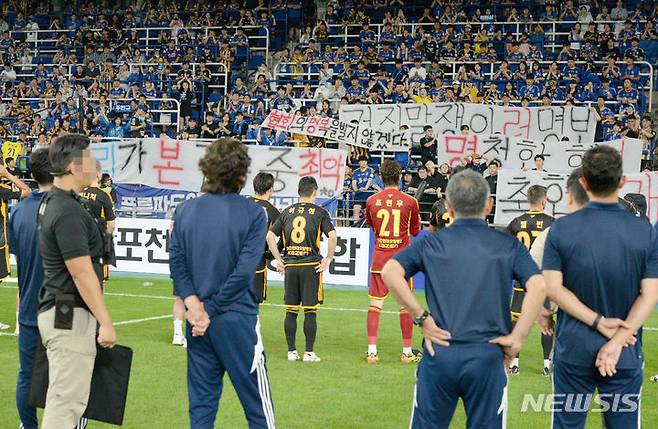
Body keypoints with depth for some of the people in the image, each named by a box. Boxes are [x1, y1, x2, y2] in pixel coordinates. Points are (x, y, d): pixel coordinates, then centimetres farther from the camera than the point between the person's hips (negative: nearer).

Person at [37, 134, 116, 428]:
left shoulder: (51, 203, 12)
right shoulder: (68, 211, -19)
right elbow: (82, 274, -21)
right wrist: (105, 322, -18)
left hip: (54, 311, 10)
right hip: (70, 316, -10)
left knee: (63, 399, 15)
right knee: (67, 401, -6)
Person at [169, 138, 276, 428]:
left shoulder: (185, 211, 4)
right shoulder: (253, 213, -9)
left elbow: (176, 262, -3)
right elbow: (244, 271, -14)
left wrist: (194, 304, -9)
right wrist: (212, 311, -10)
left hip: (198, 322, 4)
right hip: (238, 319, -4)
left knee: (201, 403, 11)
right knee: (257, 404, 4)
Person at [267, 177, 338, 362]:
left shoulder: (287, 212, 9)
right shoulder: (319, 212, -1)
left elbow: (270, 236, 7)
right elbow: (332, 236, -14)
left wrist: (279, 260, 11)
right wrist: (328, 259, -4)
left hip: (290, 266, 3)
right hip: (311, 265, -3)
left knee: (291, 311, 8)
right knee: (310, 312, 1)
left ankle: (291, 351, 11)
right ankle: (309, 352, 2)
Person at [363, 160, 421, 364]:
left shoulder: (371, 201, -2)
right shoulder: (410, 202, -7)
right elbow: (415, 231, 7)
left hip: (379, 259, 1)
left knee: (375, 305, 4)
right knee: (405, 306, 7)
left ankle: (372, 351, -2)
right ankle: (407, 352, 11)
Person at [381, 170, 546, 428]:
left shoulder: (431, 244, 6)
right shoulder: (509, 246, 5)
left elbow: (389, 272, -9)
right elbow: (538, 286, -10)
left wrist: (421, 319, -5)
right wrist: (517, 337, -6)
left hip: (440, 352, 1)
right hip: (487, 357, 0)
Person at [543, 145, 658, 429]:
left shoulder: (561, 229, -7)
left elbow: (553, 288, -11)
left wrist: (599, 322, -12)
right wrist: (617, 340, -14)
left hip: (573, 349, 0)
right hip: (626, 355, 0)